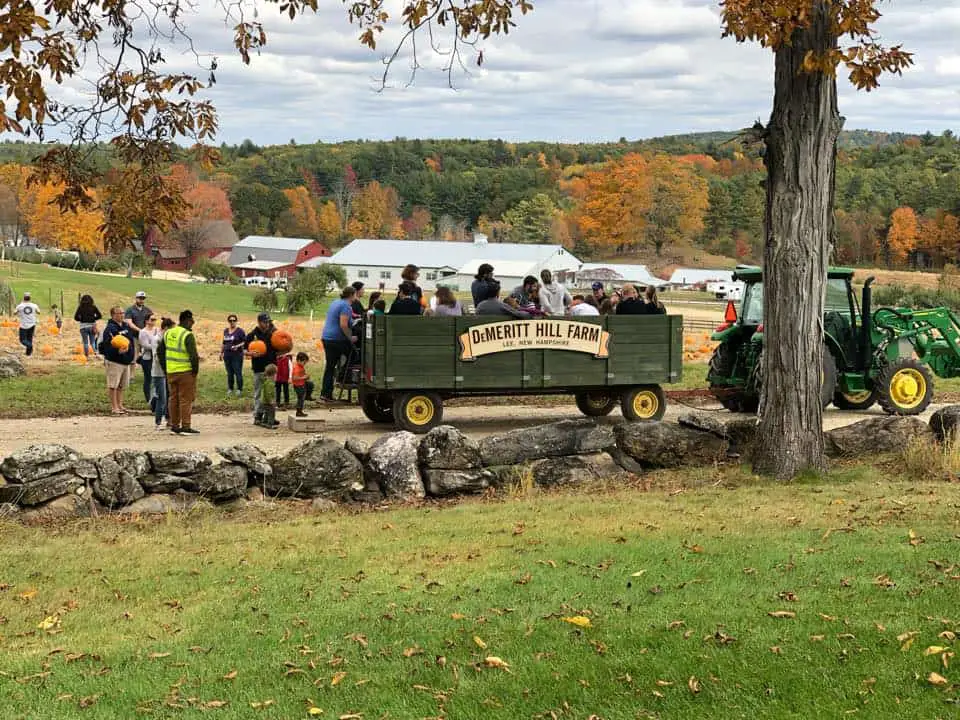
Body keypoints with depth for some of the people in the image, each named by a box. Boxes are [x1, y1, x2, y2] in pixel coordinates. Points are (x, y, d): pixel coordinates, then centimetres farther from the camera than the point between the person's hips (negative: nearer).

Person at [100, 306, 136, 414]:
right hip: (114, 361, -8)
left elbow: (131, 341, 21)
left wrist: (133, 356, 18)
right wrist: (117, 351, -36)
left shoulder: (126, 326, 12)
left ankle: (119, 404, 25)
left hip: (126, 360, 8)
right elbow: (107, 345, -22)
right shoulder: (110, 328, -14)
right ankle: (114, 407, 3)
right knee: (113, 385, -2)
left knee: (122, 385, 15)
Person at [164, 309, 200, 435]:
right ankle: (186, 427, -1)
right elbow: (193, 355, -19)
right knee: (186, 399, -1)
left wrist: (165, 368, 20)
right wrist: (195, 369, -7)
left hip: (170, 371, 6)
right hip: (185, 372, -6)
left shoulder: (167, 333, 8)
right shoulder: (188, 335, -14)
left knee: (173, 398, 13)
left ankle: (174, 426, 17)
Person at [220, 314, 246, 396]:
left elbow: (245, 342, -7)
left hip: (237, 355, -5)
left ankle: (239, 389, 3)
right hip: (227, 355, 5)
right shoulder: (225, 331, 13)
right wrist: (221, 352, 24)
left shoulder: (240, 331, -5)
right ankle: (230, 389, 18)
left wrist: (238, 346, -21)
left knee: (238, 372, -6)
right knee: (229, 373, 9)